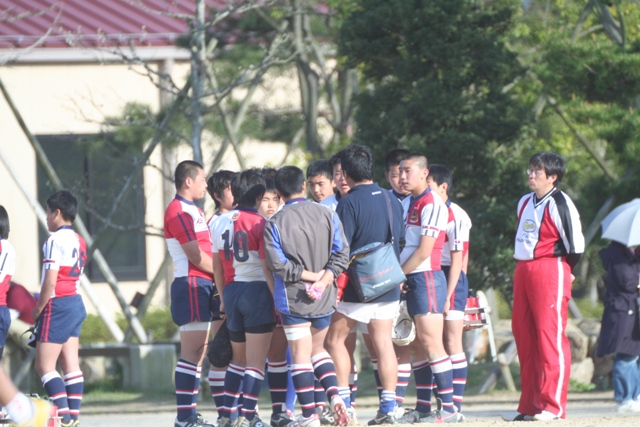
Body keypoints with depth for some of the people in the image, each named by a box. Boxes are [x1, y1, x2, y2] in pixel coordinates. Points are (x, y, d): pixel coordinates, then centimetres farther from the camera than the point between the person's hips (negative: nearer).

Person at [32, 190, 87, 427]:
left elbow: (50, 282, -18)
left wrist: (38, 309, -7)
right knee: (71, 364, 7)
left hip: (58, 305, -9)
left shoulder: (56, 240, -13)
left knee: (44, 365, -7)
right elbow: (74, 276, 13)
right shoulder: (79, 241, 13)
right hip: (76, 303, 9)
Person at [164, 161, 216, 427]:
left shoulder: (193, 211, 21)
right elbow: (196, 256, -15)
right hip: (191, 285, -10)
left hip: (203, 286, 10)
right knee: (192, 352, -11)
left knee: (198, 352, 10)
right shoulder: (179, 211, -11)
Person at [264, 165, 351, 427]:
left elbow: (277, 263, -14)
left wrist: (310, 275, -8)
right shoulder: (327, 215, 0)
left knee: (300, 355, 2)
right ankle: (334, 394, 1)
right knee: (318, 349, 21)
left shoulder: (276, 223, -9)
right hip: (324, 298, 3)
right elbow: (341, 253, -5)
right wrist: (324, 278, -12)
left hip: (293, 299, -3)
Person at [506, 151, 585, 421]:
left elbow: (575, 245, -8)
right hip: (523, 270, 9)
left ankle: (553, 406, -10)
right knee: (524, 336, 8)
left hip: (550, 270, -9)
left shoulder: (559, 204, -10)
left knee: (550, 334, -10)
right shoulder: (525, 203, 16)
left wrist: (563, 270, 3)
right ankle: (530, 405, 14)